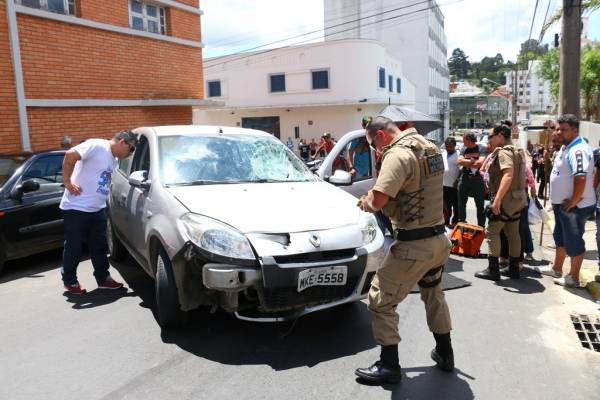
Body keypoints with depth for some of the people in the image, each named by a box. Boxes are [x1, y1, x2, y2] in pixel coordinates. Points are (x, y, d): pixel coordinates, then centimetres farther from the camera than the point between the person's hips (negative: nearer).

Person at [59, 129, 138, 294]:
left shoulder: (113, 160, 13)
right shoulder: (97, 145, -15)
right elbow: (70, 155, -25)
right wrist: (67, 182, -20)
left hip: (97, 209, 8)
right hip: (76, 208, -8)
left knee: (99, 245, 13)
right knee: (74, 247, 6)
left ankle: (103, 278, 25)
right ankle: (69, 280, 23)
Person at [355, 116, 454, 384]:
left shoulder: (398, 154, -19)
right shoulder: (429, 146, 10)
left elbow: (378, 200, -30)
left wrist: (366, 202, -6)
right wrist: (375, 200, 11)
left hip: (414, 246, -9)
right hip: (439, 239, 10)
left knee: (380, 300, 4)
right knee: (433, 294, 27)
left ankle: (389, 366, 14)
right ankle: (445, 354, 41)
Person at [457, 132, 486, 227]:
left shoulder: (481, 149, -5)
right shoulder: (463, 149, 7)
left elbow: (480, 163, -17)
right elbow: (460, 161, -7)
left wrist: (466, 163, -7)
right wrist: (473, 161, -12)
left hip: (477, 180, -4)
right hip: (464, 179, 4)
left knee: (480, 205, 4)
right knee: (461, 203, 10)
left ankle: (481, 226, 11)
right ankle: (461, 223, 23)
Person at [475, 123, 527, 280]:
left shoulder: (504, 151, -16)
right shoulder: (515, 150, 16)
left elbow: (508, 175, -30)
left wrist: (497, 199, -33)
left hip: (506, 199, -10)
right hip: (517, 198, 10)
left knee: (492, 232, -3)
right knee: (513, 234, 12)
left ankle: (493, 269, -1)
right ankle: (513, 268, 19)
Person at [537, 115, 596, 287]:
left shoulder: (578, 150, -22)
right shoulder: (565, 147, 10)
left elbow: (581, 179, -32)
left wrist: (573, 202, -23)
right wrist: (557, 200, 14)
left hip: (575, 206, -10)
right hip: (562, 204, 10)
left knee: (574, 241, 2)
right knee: (560, 237, 22)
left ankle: (573, 278, 14)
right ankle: (556, 268, 38)